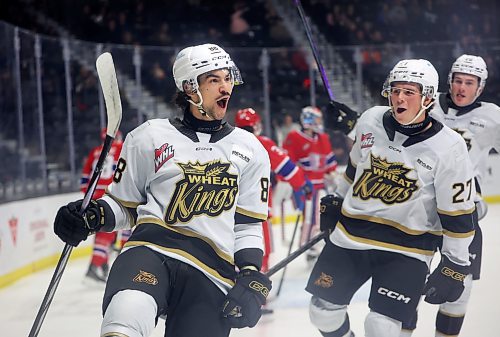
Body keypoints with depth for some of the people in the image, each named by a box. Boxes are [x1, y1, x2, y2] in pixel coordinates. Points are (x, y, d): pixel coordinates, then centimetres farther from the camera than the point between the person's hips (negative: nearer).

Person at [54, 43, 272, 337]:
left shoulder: (250, 150, 17)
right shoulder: (149, 137, 11)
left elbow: (248, 225, 18)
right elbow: (124, 205, 17)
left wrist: (251, 277, 4)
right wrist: (92, 216, -4)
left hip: (212, 273, 3)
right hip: (151, 249, -3)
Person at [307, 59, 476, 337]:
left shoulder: (449, 148, -16)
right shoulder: (371, 120, -3)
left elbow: (458, 214, -11)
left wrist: (455, 267, -10)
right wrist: (336, 203, 26)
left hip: (406, 249, -5)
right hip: (351, 234, 5)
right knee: (324, 310, 8)